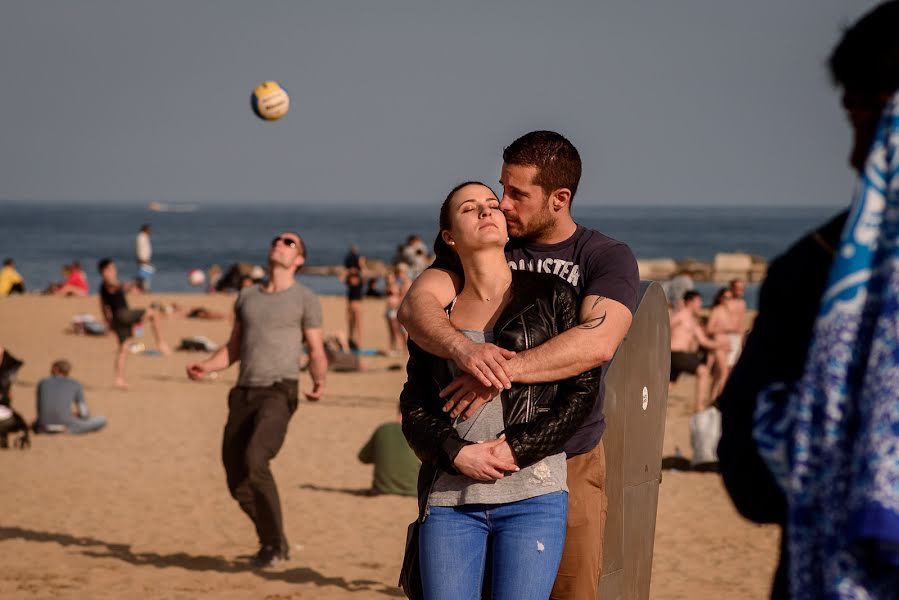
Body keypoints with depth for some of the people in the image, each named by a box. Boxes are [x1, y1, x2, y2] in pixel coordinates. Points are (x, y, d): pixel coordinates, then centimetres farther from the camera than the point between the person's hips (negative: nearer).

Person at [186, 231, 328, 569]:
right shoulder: (247, 297, 20)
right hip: (244, 393, 6)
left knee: (255, 461, -26)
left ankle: (275, 543, -12)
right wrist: (205, 368, 5)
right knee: (236, 479, 3)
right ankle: (271, 541, 22)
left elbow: (317, 353, 2)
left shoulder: (305, 299, 4)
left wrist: (319, 382, -18)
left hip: (279, 393, -6)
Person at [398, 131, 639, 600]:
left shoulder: (608, 258, -2)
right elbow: (415, 305, -10)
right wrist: (461, 348, -32)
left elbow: (598, 342, -22)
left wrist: (505, 369, -31)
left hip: (569, 461, -2)